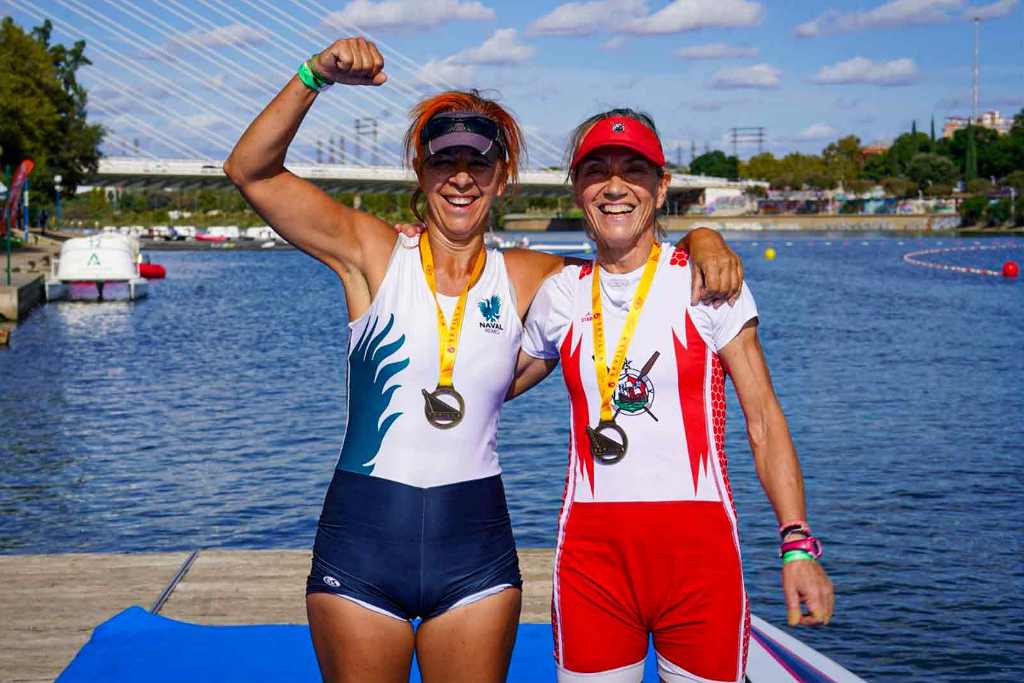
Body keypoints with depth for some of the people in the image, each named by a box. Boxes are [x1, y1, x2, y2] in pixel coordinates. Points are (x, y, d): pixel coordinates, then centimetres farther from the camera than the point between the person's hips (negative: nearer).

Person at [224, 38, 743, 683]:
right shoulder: (374, 253, -2)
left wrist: (703, 240, -6)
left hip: (475, 544, 2)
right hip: (362, 536, -1)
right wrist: (317, 75, -20)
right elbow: (251, 170, -9)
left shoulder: (523, 278, 4)